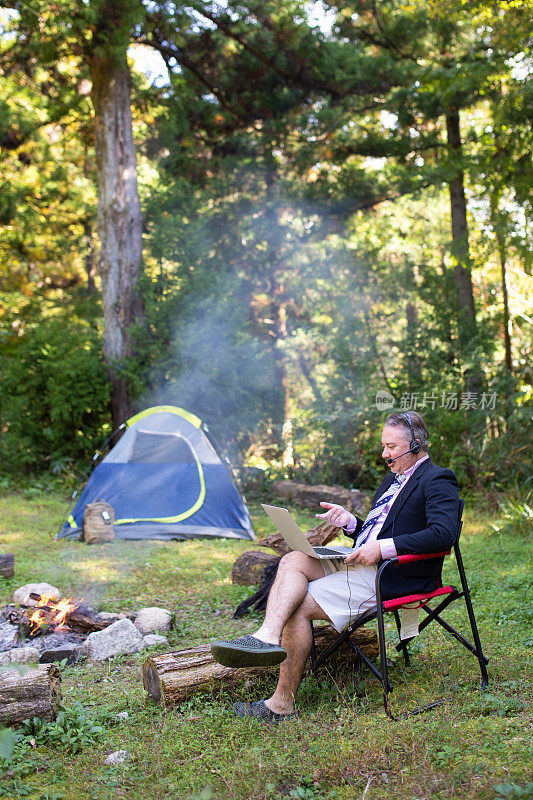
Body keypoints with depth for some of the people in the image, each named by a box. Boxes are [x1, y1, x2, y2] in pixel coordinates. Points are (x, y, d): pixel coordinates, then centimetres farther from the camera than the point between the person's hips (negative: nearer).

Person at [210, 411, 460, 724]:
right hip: (357, 564, 9)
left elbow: (443, 534, -22)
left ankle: (283, 703, -15)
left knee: (297, 606, -19)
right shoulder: (393, 480, 24)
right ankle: (268, 636, -33)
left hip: (392, 578, -9)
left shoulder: (438, 481, -5)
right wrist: (349, 521, 4)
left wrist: (383, 548, -24)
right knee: (293, 560, -15)